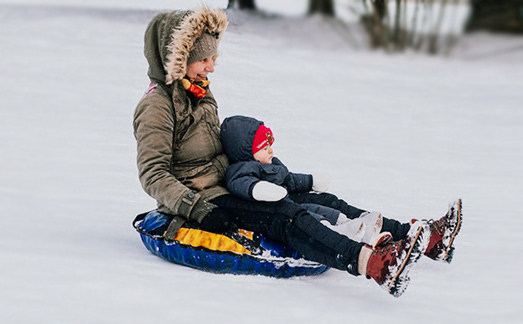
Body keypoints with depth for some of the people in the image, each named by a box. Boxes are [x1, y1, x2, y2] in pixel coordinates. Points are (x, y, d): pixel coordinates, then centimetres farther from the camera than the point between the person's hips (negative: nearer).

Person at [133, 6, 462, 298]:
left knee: (322, 201, -3)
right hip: (201, 200, -10)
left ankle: (423, 237, -13)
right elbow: (153, 175, -19)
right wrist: (194, 206, -29)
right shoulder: (157, 106, -12)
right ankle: (373, 263, -57)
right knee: (287, 216, -32)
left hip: (226, 188, 10)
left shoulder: (200, 96, 17)